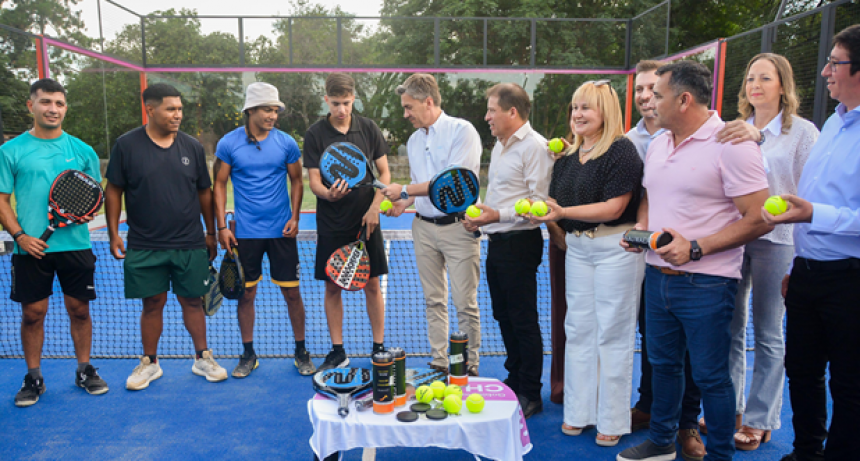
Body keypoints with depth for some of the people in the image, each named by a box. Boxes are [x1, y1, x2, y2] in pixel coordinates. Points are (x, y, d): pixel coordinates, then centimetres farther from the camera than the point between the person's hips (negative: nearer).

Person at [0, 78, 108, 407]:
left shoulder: (82, 151, 7)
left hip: (76, 245, 1)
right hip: (31, 248, -1)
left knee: (79, 309, 7)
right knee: (33, 313, 5)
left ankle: (84, 371, 22)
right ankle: (33, 378, 20)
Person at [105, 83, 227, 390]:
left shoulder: (192, 147, 4)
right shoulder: (126, 145, -2)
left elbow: (204, 192, 10)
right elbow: (114, 191, 3)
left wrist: (211, 232, 11)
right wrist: (113, 233, -1)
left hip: (191, 245, 1)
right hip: (145, 247, -1)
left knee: (193, 301, 8)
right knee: (153, 304, 7)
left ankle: (202, 358, 23)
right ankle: (150, 362, 24)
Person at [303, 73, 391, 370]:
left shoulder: (368, 128, 2)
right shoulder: (315, 134, -2)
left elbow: (384, 172, 6)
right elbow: (314, 181, -4)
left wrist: (375, 207, -7)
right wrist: (328, 194, -26)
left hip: (366, 222, 1)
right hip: (331, 224, 0)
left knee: (372, 285, 5)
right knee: (332, 288, 5)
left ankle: (379, 347, 19)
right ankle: (337, 351, 19)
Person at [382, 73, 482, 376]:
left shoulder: (462, 130, -8)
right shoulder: (414, 140, 15)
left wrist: (404, 190, -14)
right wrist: (404, 203, 2)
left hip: (458, 225, -6)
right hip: (424, 226, 7)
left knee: (465, 303, -2)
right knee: (434, 301, 11)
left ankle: (469, 368, 10)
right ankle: (439, 363, 21)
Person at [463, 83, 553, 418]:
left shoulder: (535, 146, -12)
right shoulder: (499, 147, 18)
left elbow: (538, 202, -19)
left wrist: (499, 215, -22)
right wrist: (478, 218, 10)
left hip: (520, 243, -9)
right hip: (496, 241, 9)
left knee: (524, 321, -2)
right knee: (503, 316, 16)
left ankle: (530, 394, 11)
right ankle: (514, 379, 30)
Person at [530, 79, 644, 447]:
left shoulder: (621, 150, -10)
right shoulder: (567, 157, 12)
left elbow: (614, 207, -18)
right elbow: (557, 204, 16)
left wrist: (563, 212, -24)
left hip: (615, 247, -7)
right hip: (577, 247, 7)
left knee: (612, 333, 2)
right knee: (578, 329, 11)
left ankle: (612, 420, 16)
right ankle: (579, 412, 25)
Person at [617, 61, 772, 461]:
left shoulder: (731, 144, -14)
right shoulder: (657, 144, 10)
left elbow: (759, 219, -17)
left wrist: (696, 248, -21)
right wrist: (640, 228, 2)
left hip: (705, 283, -7)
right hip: (657, 274, 7)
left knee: (710, 375, 5)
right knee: (662, 362, 19)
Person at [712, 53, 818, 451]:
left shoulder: (803, 131, -2)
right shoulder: (735, 131, 9)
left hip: (775, 239, -3)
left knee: (768, 335, 5)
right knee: (730, 329, 11)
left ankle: (759, 419, 19)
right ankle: (728, 408, 26)